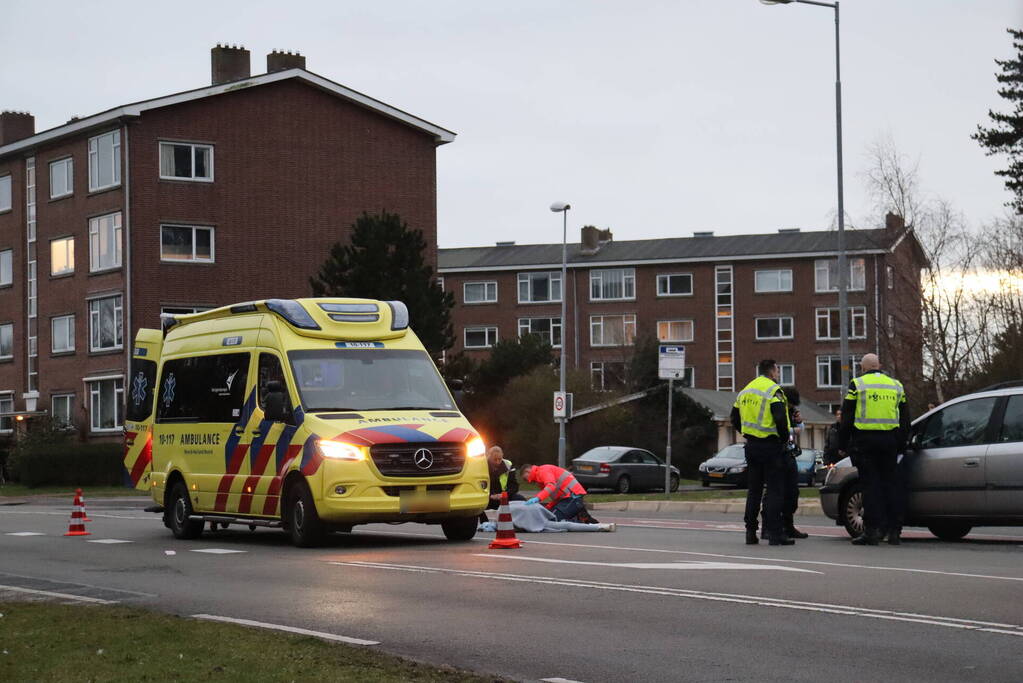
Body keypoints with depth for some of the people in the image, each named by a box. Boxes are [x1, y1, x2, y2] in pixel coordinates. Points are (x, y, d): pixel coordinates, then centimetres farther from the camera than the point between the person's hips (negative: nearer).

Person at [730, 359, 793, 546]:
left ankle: (751, 532, 16)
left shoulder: (745, 391, 13)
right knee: (775, 490, -4)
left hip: (751, 446, 7)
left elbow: (735, 419, 17)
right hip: (770, 446, -7)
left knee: (754, 489, 15)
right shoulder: (773, 391, -12)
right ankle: (775, 534, -7)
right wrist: (785, 438, -9)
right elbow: (780, 419, -23)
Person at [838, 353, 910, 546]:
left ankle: (872, 530, -7)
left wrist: (843, 445, 4)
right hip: (889, 442, 3)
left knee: (871, 485, -3)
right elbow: (905, 420, 17)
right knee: (891, 484, 8)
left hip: (865, 441, -3)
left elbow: (847, 418, -2)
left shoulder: (857, 385, -1)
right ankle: (894, 531, 8)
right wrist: (901, 446, 22)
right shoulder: (896, 386, 13)